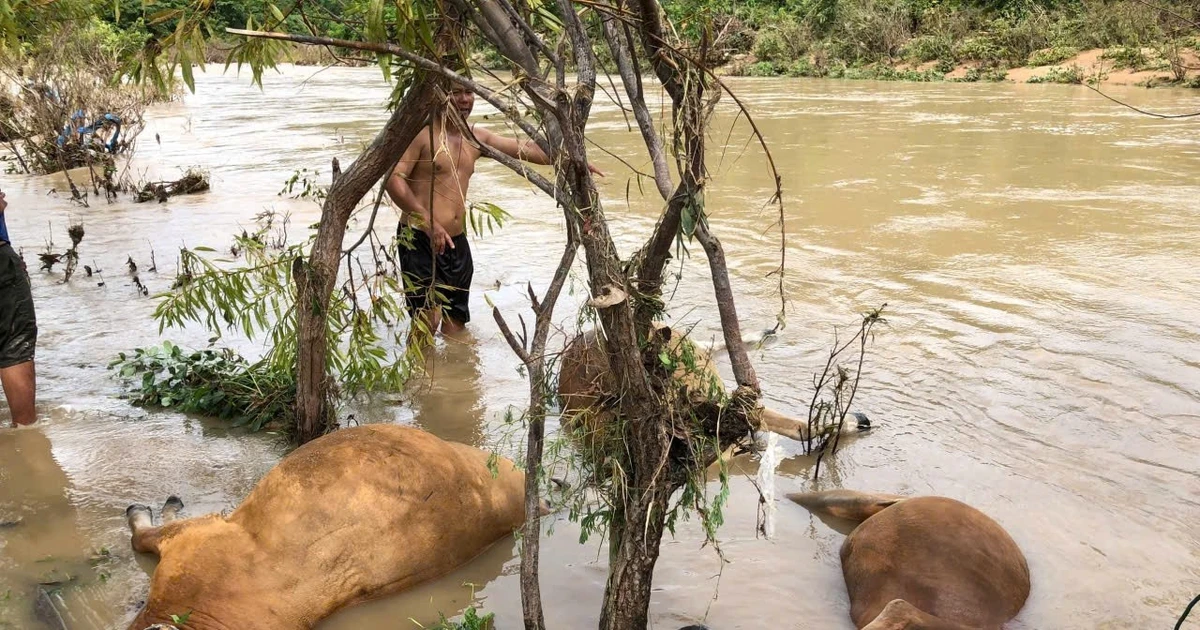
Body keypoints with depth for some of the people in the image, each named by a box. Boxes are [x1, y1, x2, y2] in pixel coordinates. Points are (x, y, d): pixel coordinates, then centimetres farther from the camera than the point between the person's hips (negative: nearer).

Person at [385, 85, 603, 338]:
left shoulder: (476, 138, 14)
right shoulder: (423, 134, -7)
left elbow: (524, 148, 16)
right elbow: (394, 179, -15)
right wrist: (428, 222, -23)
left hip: (456, 241, 7)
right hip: (420, 240, -7)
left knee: (456, 327, 10)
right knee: (427, 321, -16)